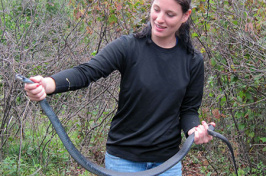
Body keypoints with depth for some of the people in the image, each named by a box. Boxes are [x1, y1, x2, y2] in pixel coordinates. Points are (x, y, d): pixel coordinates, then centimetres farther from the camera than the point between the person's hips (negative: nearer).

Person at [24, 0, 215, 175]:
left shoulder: (193, 61, -2)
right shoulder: (128, 46, -10)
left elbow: (188, 109, 5)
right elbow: (87, 71, -23)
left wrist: (194, 130, -18)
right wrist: (48, 84, -41)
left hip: (167, 161, 3)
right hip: (124, 158, -2)